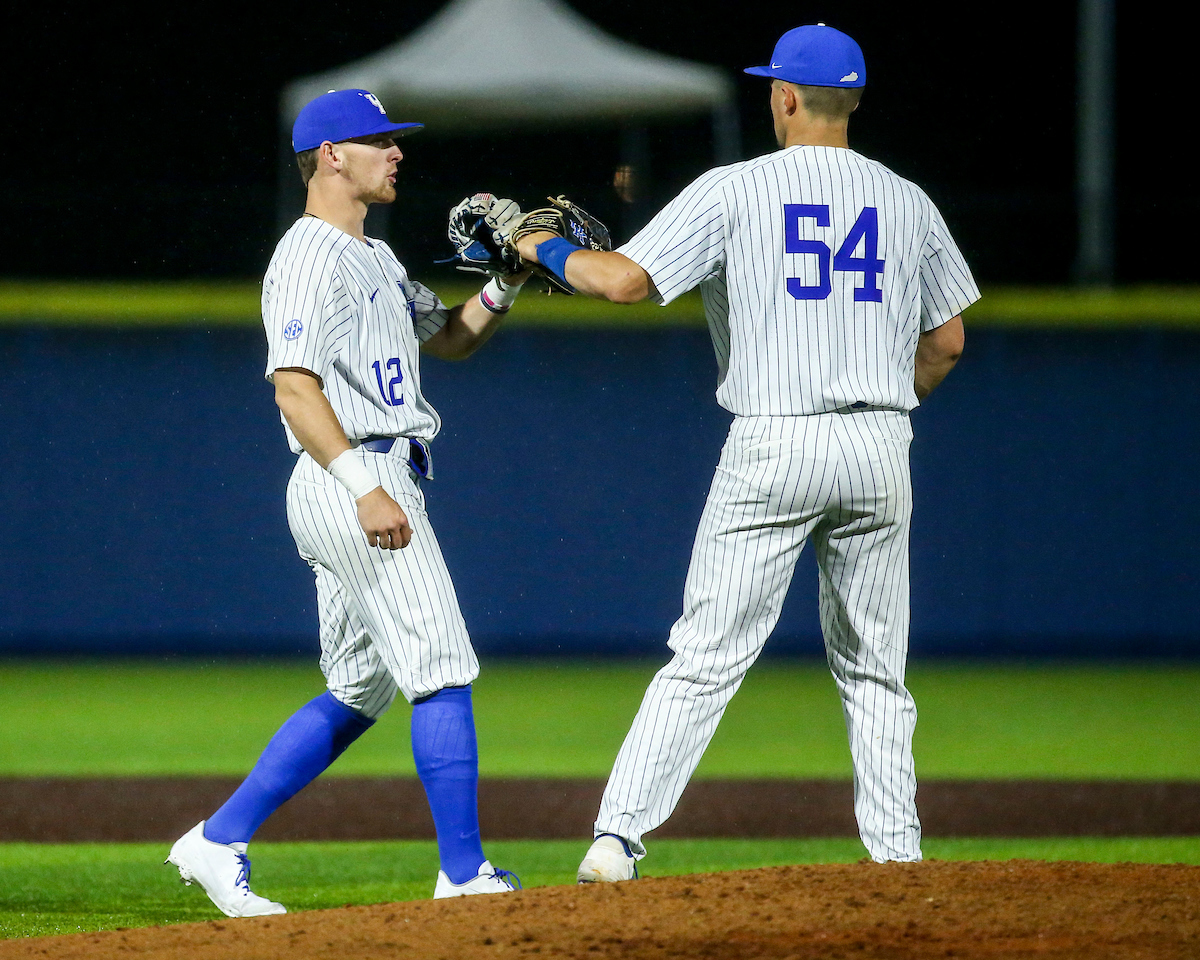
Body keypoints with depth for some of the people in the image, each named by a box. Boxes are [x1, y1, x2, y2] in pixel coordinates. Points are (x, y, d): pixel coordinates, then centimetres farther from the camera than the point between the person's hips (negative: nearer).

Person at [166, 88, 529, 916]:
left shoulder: (374, 259, 21)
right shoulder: (311, 257, -11)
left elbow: (452, 338, 28)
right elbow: (295, 385, -20)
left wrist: (506, 284, 8)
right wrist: (366, 487, -28)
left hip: (362, 489, 11)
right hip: (355, 480, -11)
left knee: (359, 691, 14)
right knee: (443, 672, -9)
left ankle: (219, 841, 13)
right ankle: (465, 874, -6)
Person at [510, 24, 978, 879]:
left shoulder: (735, 191, -4)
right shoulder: (907, 202, 9)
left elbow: (625, 279, -12)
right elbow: (947, 341, 14)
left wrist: (545, 250, 6)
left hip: (774, 446, -3)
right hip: (882, 452, 3)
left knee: (707, 656, -3)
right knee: (874, 670, 13)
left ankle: (618, 838, -8)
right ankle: (898, 852, 8)